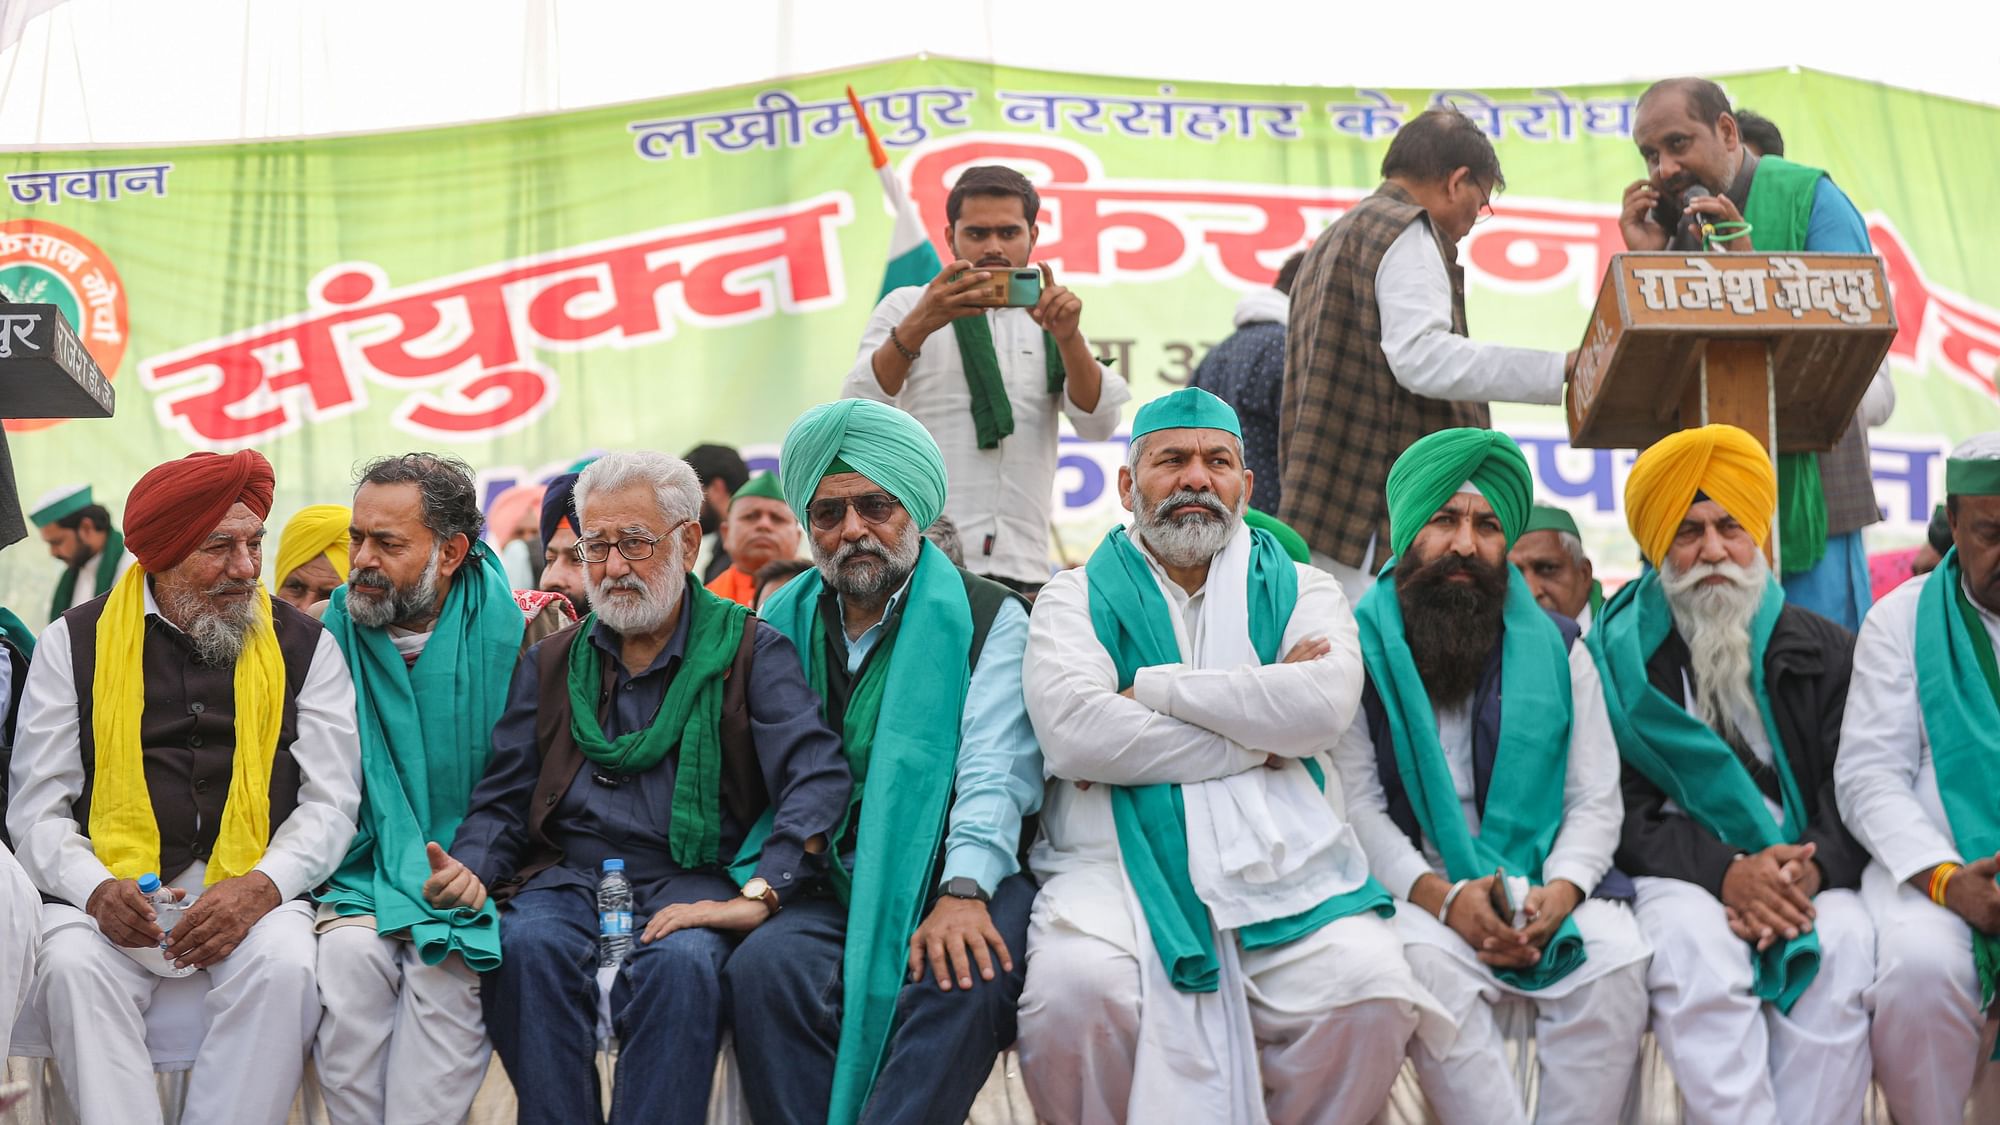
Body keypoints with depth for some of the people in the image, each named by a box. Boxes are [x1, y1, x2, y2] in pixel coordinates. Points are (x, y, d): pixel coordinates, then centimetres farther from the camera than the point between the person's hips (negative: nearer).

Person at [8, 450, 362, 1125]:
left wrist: (260, 888, -13)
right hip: (108, 890, 0)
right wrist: (95, 890, -14)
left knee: (284, 964, -31)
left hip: (252, 887, 0)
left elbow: (331, 803, 7)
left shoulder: (304, 646, 12)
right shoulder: (76, 641, 11)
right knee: (72, 965, -31)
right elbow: (38, 808, 7)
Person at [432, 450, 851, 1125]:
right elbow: (502, 798, 17)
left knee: (681, 959, -35)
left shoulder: (750, 652, 5)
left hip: (688, 879, -3)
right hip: (567, 875, 3)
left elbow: (819, 779, -8)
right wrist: (470, 867, -8)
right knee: (525, 945, -30)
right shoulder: (551, 663, 19)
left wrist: (758, 896, -23)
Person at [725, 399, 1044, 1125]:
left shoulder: (989, 619, 5)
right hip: (830, 888, 2)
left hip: (957, 878, -2)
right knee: (765, 968, -28)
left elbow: (995, 772, -7)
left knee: (963, 978, -33)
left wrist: (963, 892, -22)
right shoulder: (782, 623, 16)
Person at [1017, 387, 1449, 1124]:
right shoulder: (1079, 597, 13)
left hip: (1280, 865, 2)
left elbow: (1325, 705, -5)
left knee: (1370, 991, -26)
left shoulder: (1300, 592, 17)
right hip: (1121, 861, -1)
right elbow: (1071, 731, -8)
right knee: (1072, 987, -32)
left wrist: (1151, 689, -5)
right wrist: (1259, 737, -5)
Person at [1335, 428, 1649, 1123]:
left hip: (1547, 888, 2)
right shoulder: (1362, 653, 6)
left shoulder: (1557, 649, 12)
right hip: (1416, 889, -2)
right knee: (1427, 963, -34)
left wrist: (1560, 891, -15)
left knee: (1614, 961, -28)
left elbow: (1595, 801, 6)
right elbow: (1358, 804, -2)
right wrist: (1441, 896, -18)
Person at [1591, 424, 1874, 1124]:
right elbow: (1621, 807, -2)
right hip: (1679, 873, -2)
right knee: (1691, 942, -35)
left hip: (1807, 874, 2)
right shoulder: (1621, 657, 6)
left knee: (1847, 943, -32)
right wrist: (1724, 871, -19)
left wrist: (1812, 867, -18)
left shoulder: (1824, 651, 13)